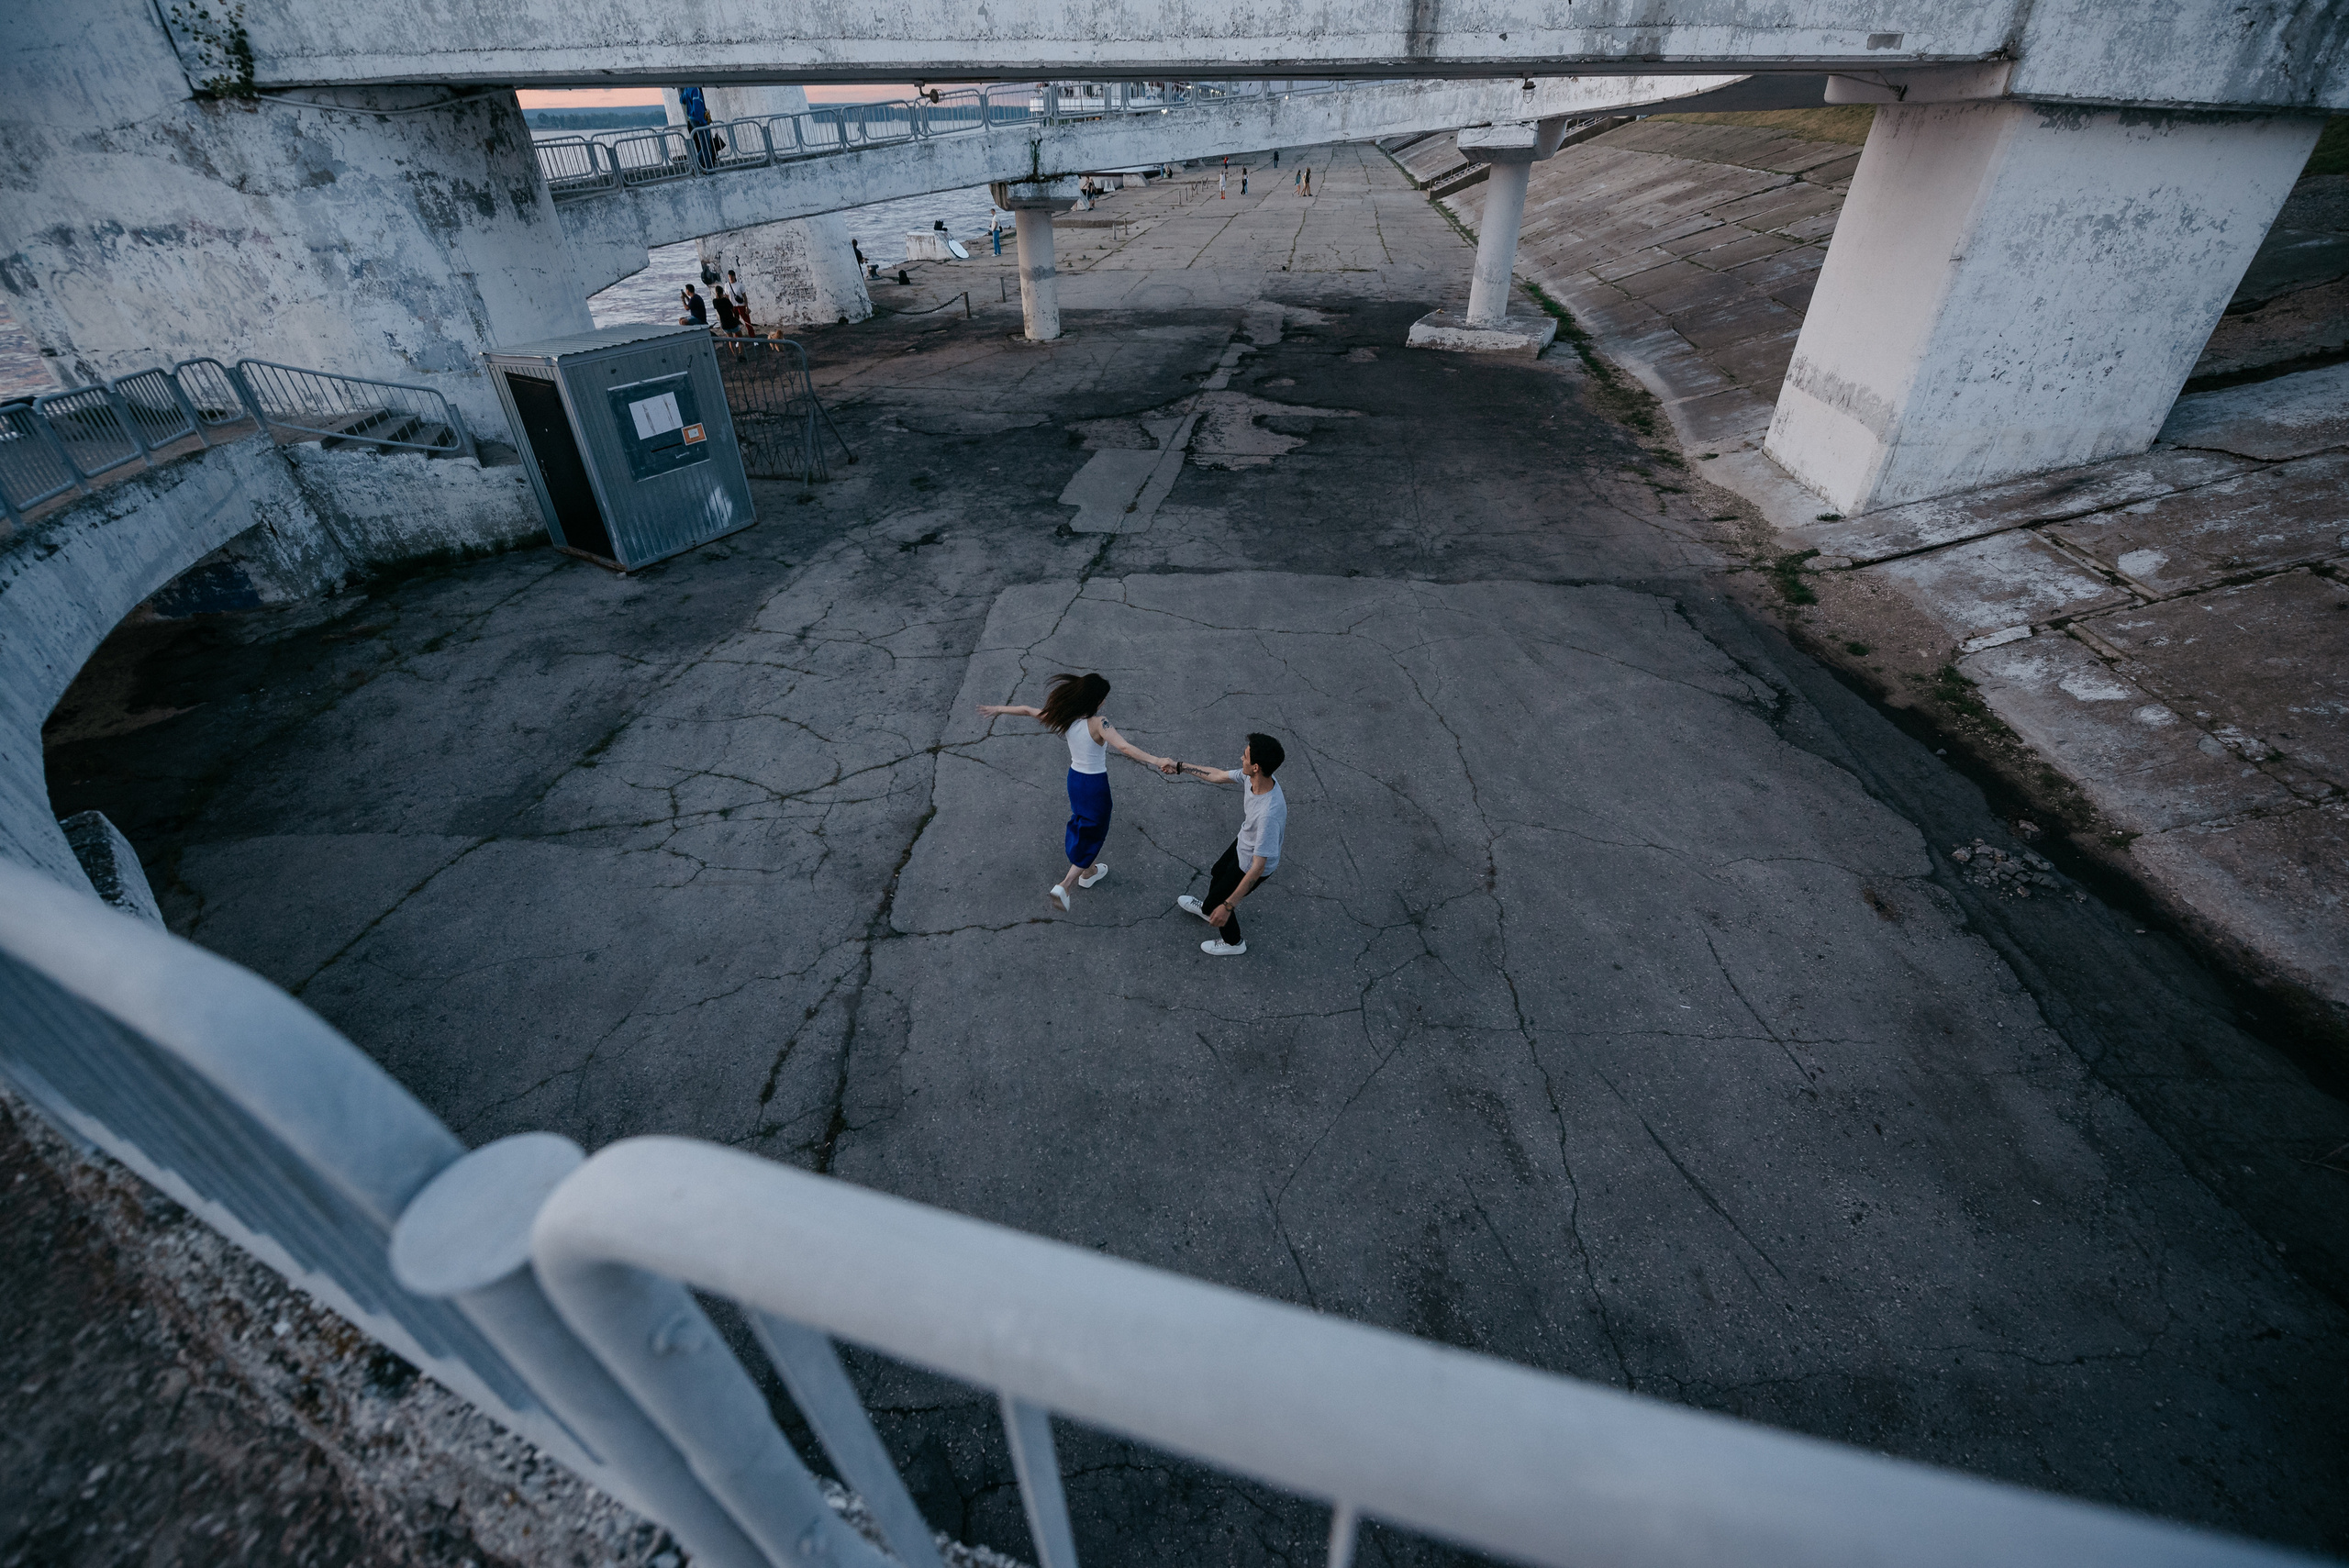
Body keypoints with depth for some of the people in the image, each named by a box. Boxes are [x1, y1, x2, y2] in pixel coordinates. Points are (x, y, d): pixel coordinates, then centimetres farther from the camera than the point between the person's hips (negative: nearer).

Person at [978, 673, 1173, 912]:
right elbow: (1125, 747, -42)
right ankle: (1063, 886, 1)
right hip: (1095, 785, -7)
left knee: (1081, 825, 29)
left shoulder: (1066, 718, -9)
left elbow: (1029, 711, 3)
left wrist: (999, 709, 18)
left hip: (1074, 778, 7)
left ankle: (1088, 871, 51)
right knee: (1092, 835, 10)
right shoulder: (1098, 724, -27)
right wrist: (1157, 761, -50)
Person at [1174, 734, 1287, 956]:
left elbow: (1257, 867, -39)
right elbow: (1218, 775, -1)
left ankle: (1234, 942, 47)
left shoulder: (1269, 814, -46)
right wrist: (1180, 766, 7)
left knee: (1218, 903, 16)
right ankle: (1208, 910, 67)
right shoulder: (1252, 777, -23)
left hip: (1251, 865, -8)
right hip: (1242, 844, 8)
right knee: (1218, 873, 34)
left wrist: (1228, 906, -36)